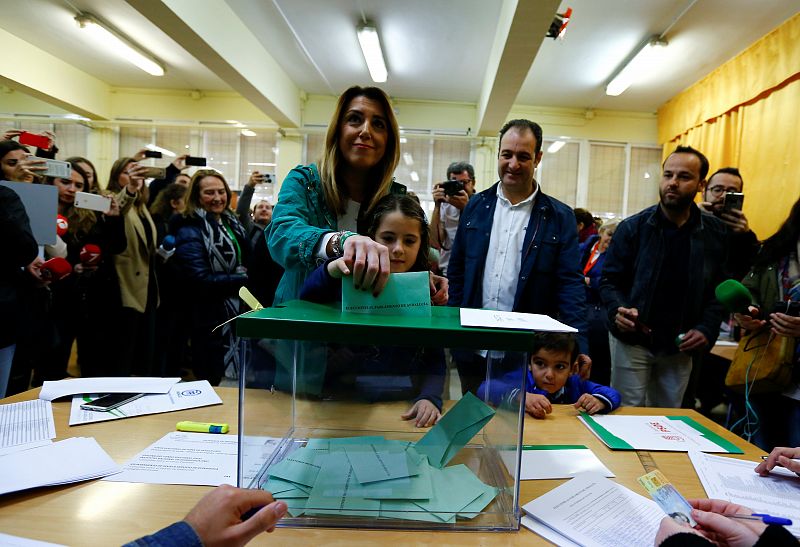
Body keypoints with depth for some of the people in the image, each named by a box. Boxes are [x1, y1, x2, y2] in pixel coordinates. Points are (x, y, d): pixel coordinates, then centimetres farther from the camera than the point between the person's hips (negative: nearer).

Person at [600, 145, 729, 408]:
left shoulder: (716, 234, 3)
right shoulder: (633, 227, -5)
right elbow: (609, 281, -2)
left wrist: (708, 329, -8)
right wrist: (617, 310, -21)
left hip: (680, 347, 3)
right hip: (632, 340, -3)